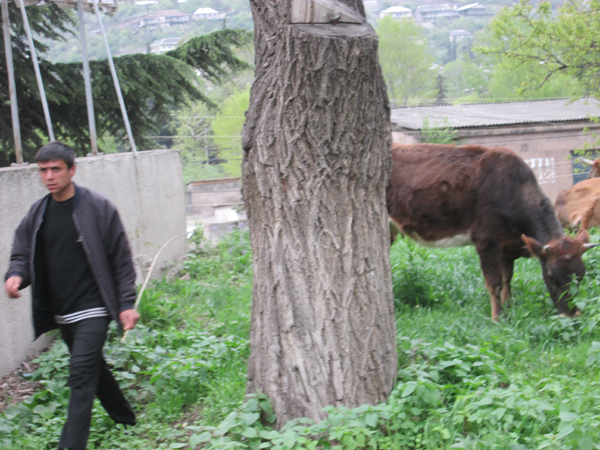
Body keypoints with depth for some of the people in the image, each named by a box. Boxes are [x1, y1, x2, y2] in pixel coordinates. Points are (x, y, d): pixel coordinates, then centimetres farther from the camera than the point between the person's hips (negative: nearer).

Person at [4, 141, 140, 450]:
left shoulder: (97, 208, -8)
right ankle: (126, 420, 38)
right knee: (93, 370, 19)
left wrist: (127, 303, -8)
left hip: (92, 308, -6)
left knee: (82, 376, -14)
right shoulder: (37, 213, 5)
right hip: (61, 312, 6)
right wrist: (15, 275, -12)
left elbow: (121, 258, -4)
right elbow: (22, 253, 12)